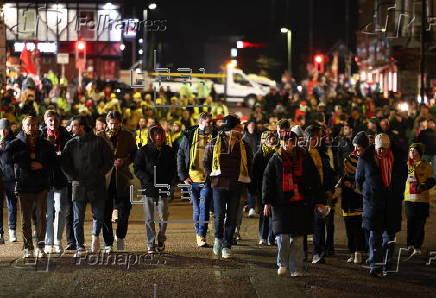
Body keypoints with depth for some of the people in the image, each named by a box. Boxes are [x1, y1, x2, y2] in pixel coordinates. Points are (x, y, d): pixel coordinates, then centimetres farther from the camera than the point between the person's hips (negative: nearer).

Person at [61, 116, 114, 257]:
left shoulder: (99, 142, 1)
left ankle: (95, 235, 31)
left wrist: (100, 174, -4)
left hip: (97, 185, -1)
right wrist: (73, 177, -4)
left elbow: (109, 160, 5)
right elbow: (64, 163, 8)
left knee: (98, 215, 3)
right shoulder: (71, 144, 8)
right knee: (78, 219, -1)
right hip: (78, 186, 1)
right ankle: (80, 248, 3)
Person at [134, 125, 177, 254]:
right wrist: (147, 180, -14)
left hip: (163, 189, 1)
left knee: (164, 217, 0)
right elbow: (137, 169, -1)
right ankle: (151, 245, 7)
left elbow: (173, 169, 12)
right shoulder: (144, 151, 1)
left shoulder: (169, 151, 9)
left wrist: (169, 182, -4)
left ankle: (161, 239, 22)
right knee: (149, 219, 0)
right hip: (148, 189, -1)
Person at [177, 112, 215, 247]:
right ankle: (198, 233, 23)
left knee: (204, 208, -9)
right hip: (192, 179, 1)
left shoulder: (214, 137, 3)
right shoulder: (189, 136, 5)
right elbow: (180, 156, 8)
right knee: (196, 209, 10)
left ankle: (201, 235, -7)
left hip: (207, 180, -1)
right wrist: (183, 176, 1)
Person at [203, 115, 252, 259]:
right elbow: (206, 163, 9)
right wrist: (213, 177, 0)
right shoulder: (214, 144, 1)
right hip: (219, 185, -2)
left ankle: (226, 246, 10)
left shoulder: (243, 146, 7)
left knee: (232, 217, 2)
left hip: (236, 187, 2)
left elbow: (249, 164, 18)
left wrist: (242, 179, 7)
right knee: (219, 215, -7)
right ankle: (218, 238, 20)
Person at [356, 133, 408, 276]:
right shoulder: (365, 158, -4)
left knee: (390, 233, 5)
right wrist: (366, 193, 10)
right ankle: (375, 265, -7)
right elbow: (359, 178, 8)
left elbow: (403, 176, 17)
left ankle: (386, 263, 14)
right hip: (373, 200, -2)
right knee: (375, 233, -7)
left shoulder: (398, 157, 2)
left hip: (393, 200, 2)